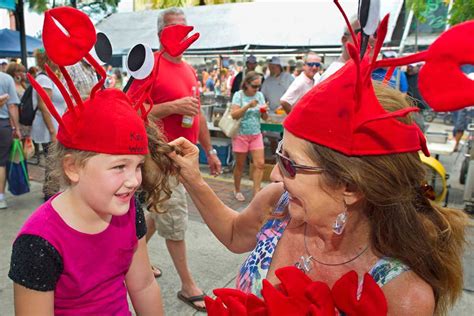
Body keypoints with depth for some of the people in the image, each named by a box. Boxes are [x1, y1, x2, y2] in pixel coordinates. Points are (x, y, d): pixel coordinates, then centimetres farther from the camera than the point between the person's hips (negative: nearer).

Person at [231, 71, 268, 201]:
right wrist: (248, 105, -25)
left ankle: (256, 191, 3)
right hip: (241, 134, -3)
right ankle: (237, 190, 26)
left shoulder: (260, 95, 5)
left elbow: (265, 118, 7)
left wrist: (264, 111, -15)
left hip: (256, 134, 4)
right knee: (240, 165, 7)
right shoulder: (239, 95, -6)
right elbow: (234, 115, -16)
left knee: (260, 164, -5)